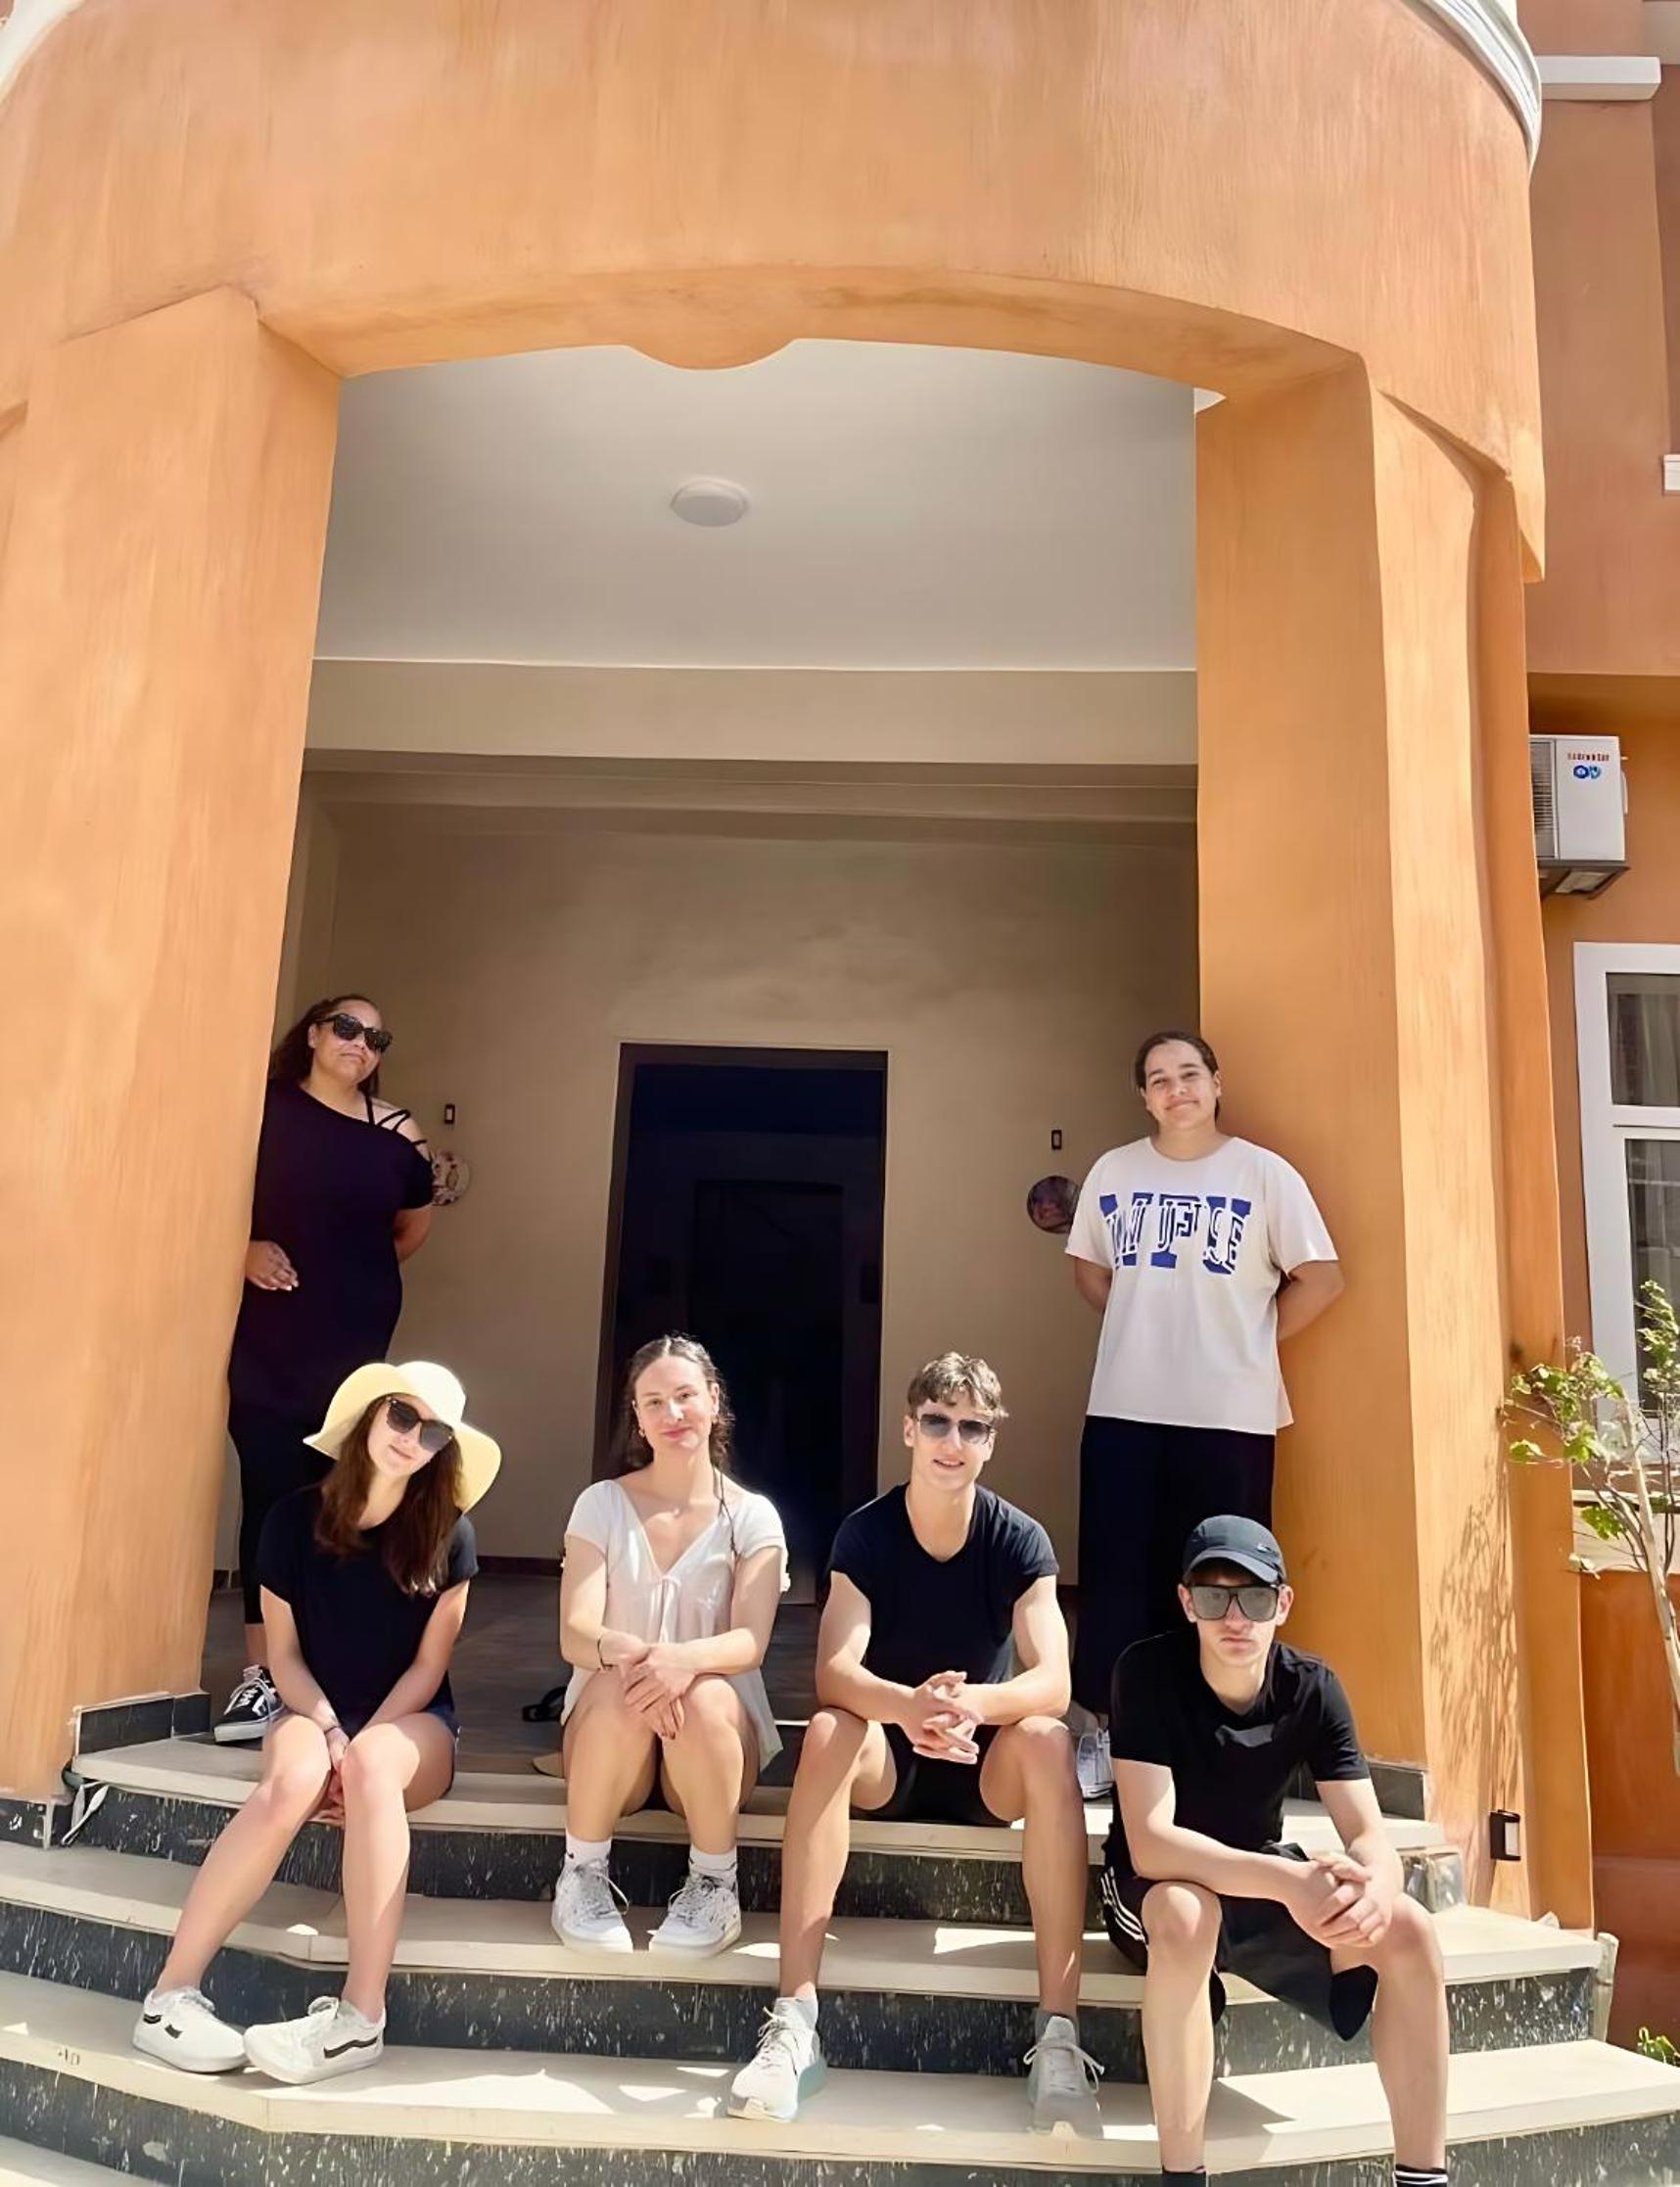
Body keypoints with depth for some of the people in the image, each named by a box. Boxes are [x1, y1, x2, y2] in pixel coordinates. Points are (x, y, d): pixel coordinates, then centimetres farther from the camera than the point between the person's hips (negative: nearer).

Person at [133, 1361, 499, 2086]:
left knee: (373, 1764, -37)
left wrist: (358, 1748, -18)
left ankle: (361, 2015, -40)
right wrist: (330, 1734, -17)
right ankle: (171, 1992, -27)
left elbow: (428, 1665, -6)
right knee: (292, 1782, -35)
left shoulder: (448, 1536, -9)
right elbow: (284, 1655, -2)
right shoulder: (295, 1519, -6)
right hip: (315, 1709, 1)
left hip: (412, 1720, -1)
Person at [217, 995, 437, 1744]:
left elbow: (416, 1219, 20)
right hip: (268, 1337, -2)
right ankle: (262, 1673, 2)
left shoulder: (395, 1133, 5)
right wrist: (243, 1248, -12)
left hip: (356, 1338, 2)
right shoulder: (263, 1108, -1)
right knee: (269, 1495, -4)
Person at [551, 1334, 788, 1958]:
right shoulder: (601, 1504, -1)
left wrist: (686, 1658, -39)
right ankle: (583, 1874, -11)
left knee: (705, 1697, -34)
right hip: (609, 1727, 0)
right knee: (622, 1687, -34)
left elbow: (750, 1642, -15)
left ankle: (714, 1885, -11)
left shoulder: (752, 1515, -2)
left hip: (714, 1740, 0)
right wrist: (625, 1651, -37)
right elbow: (574, 1634, -12)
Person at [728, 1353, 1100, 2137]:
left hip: (984, 1757, 0)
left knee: (1047, 1740, -32)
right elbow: (835, 1674, -25)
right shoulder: (864, 1534, -13)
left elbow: (1052, 1681, -23)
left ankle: (1058, 2034, -30)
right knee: (828, 1731, -32)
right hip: (884, 1754, 0)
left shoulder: (1020, 1541, -12)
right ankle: (794, 2021, -33)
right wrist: (909, 1706, -47)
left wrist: (973, 1704, -45)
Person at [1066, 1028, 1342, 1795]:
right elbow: (1088, 1265, 18)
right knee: (1116, 1572, 5)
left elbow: (1320, 1278, -1)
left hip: (1229, 1413, -2)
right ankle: (1105, 1730, 16)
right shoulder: (1113, 1172, 6)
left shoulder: (1263, 1173, -3)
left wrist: (1252, 1340, 2)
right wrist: (1141, 1327, 8)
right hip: (1123, 1408, 2)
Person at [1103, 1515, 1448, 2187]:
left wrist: (1375, 1884, -41)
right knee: (1185, 1915, -39)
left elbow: (1370, 1836, -16)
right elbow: (1150, 1843, -32)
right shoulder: (1147, 1670, -25)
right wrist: (1291, 1880, -46)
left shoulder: (1313, 1688, -12)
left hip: (1262, 1888, 4)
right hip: (1155, 1890, -4)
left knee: (1409, 1930, -21)